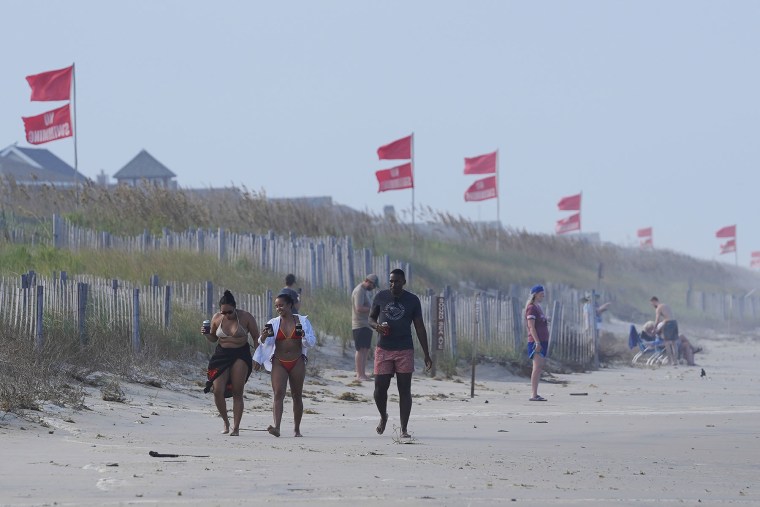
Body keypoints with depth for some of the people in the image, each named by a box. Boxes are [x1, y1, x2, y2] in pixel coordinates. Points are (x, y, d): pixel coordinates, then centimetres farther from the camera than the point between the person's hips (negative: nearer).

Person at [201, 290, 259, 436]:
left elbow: (256, 338, 2)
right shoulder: (217, 318, 4)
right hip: (221, 355, 3)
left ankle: (236, 427, -1)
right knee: (218, 391, -9)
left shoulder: (246, 317, -5)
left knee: (237, 393, -5)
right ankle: (226, 422, 13)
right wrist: (206, 334, -4)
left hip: (240, 355, -3)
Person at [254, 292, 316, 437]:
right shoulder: (273, 323, 7)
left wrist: (303, 335, -18)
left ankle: (297, 429, 19)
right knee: (278, 394, -16)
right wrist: (263, 337, -22)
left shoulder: (302, 321, 5)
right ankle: (276, 427, -28)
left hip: (297, 363, 0)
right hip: (279, 363, 0)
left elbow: (312, 341, 3)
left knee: (297, 396, 8)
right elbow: (263, 342, 1)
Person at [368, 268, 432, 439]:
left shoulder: (412, 300, 2)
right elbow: (371, 318, 15)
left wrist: (426, 354, 3)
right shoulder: (381, 297, 4)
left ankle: (404, 428, 2)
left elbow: (420, 328, 5)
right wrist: (377, 326, -11)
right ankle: (383, 416, 28)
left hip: (405, 350, -1)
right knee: (380, 388, -1)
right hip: (383, 348, 1)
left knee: (404, 390, -2)